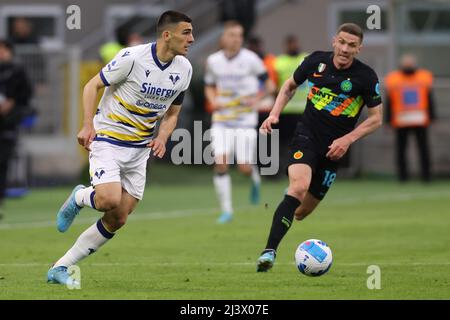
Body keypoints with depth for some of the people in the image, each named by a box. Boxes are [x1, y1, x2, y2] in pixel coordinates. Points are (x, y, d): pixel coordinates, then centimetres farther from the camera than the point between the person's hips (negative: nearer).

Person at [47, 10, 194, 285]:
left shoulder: (184, 69, 2)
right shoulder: (133, 57, -17)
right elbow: (93, 86, -7)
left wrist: (162, 138, -6)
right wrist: (88, 125, -18)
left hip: (140, 150, 6)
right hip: (107, 139, -6)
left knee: (117, 221, -1)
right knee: (111, 200, -29)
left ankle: (60, 269, 9)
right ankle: (80, 197, 7)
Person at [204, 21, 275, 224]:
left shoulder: (250, 59, -6)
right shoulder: (213, 61, 2)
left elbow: (269, 85, 2)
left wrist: (256, 99, -16)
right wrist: (213, 101, -4)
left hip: (245, 121, -2)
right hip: (221, 121, 2)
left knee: (244, 167, -8)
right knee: (220, 163, -13)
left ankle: (255, 177, 31)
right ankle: (226, 210, -2)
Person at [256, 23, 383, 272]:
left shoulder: (365, 77, -9)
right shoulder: (316, 61, -4)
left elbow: (376, 118, -1)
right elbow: (290, 85, 15)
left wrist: (347, 140, -12)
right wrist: (274, 114, 2)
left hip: (334, 147, 1)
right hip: (306, 136, -1)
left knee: (303, 210, 4)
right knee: (299, 187, -29)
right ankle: (269, 251, -30)